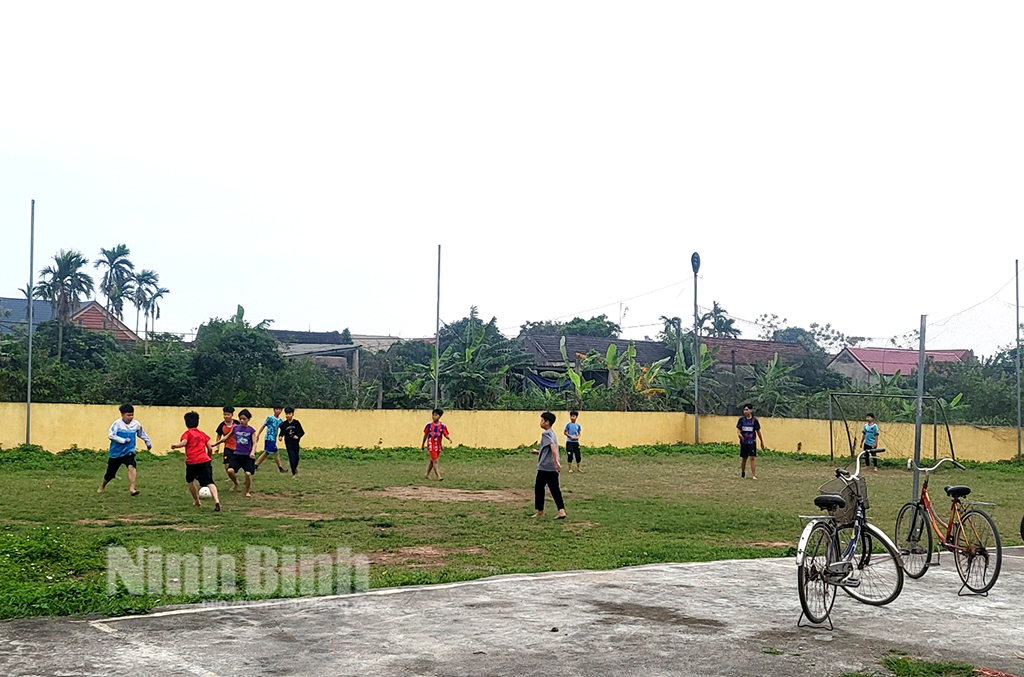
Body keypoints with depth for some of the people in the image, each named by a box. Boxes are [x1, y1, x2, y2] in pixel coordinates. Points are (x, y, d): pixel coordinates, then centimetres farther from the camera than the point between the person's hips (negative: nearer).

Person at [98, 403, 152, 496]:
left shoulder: (136, 424, -1)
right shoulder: (117, 423, -14)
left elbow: (142, 433, 18)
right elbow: (110, 435, -25)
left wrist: (148, 442, 28)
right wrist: (124, 440, -25)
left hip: (129, 452, 1)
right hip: (116, 453, -1)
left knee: (131, 466, -29)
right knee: (110, 474, 13)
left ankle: (132, 489, -35)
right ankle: (102, 487, 44)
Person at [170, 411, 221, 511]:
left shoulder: (187, 433, 7)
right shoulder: (203, 434, 18)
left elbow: (184, 443, -16)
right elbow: (210, 448, 16)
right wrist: (210, 459, 29)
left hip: (191, 462, -2)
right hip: (204, 460, 2)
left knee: (190, 481, 25)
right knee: (209, 483, -10)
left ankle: (197, 501, 29)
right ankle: (216, 500, -33)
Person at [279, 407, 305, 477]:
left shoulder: (296, 422, -3)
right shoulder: (284, 424, 0)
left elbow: (302, 432, 0)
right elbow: (282, 432, 8)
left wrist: (298, 436, -17)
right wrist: (280, 436, -13)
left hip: (295, 442, 0)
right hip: (288, 443, 0)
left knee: (296, 456, 8)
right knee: (291, 457, -6)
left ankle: (295, 467, 38)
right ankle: (294, 472, 1)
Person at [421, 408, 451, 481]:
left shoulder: (442, 426, 0)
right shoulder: (429, 425, -3)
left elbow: (445, 434, -5)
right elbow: (425, 435, 7)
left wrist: (449, 439, -27)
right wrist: (423, 444, 14)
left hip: (438, 446, 3)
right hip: (431, 445, -3)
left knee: (432, 461, 16)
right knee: (435, 461, -13)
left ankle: (427, 474, 33)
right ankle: (438, 476, -17)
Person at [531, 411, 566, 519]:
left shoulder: (546, 434, -11)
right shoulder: (552, 433, 17)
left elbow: (553, 446, -27)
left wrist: (556, 461, -34)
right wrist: (538, 452, 28)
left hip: (544, 467, -8)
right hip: (553, 468, 8)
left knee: (539, 488, 7)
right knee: (554, 489, 5)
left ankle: (540, 511, 15)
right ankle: (561, 510, -7)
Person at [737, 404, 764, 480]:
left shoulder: (754, 420, -2)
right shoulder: (741, 419, 1)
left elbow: (758, 431, 6)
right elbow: (738, 430, 2)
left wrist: (762, 442, 12)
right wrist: (740, 434, -22)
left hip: (752, 442, -2)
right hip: (743, 442, 2)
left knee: (752, 458, -10)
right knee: (744, 458, 12)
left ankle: (753, 475, -10)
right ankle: (743, 473, 31)